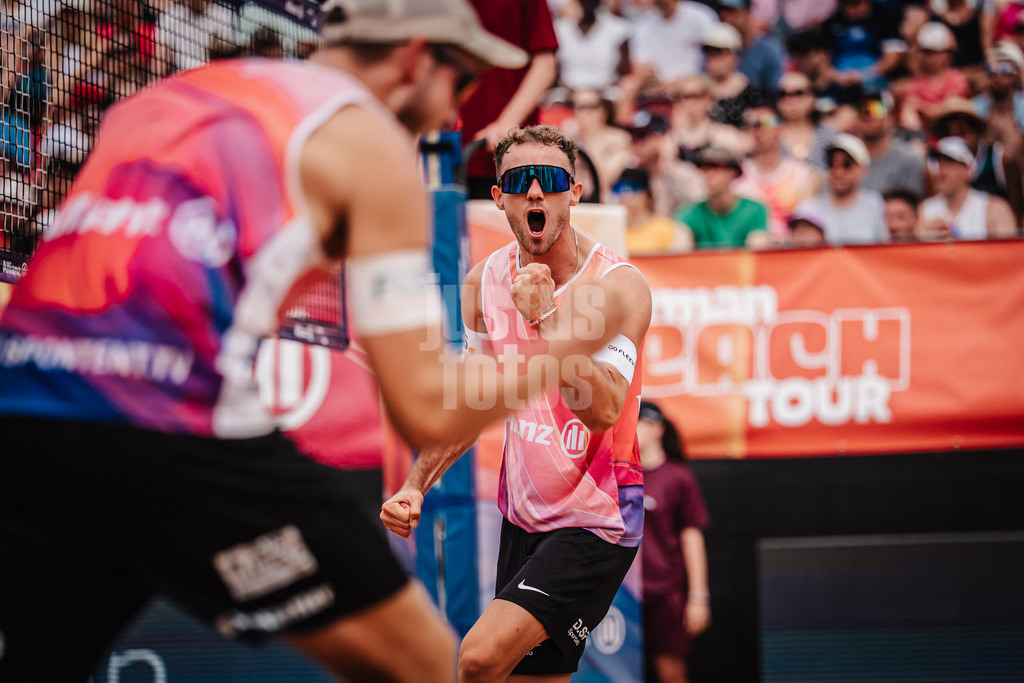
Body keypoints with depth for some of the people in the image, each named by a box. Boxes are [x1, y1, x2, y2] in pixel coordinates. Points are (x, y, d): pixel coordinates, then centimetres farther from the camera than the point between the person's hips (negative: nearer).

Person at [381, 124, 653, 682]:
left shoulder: (619, 286, -16)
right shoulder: (483, 281, 2)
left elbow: (602, 412, -29)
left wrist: (548, 316, -35)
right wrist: (416, 486, 2)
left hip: (596, 522, -6)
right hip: (522, 515, 6)